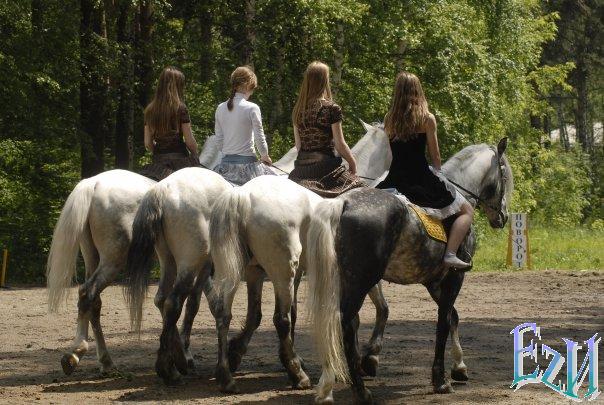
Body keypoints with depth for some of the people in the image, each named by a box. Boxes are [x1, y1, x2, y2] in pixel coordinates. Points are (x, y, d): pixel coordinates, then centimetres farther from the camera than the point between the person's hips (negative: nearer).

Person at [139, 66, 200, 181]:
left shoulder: (150, 110, 7)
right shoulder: (180, 108, -7)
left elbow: (148, 144, 9)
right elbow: (189, 141, -6)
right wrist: (195, 155, 13)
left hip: (158, 160, 4)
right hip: (179, 158, -4)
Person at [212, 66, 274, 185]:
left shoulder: (220, 109, 6)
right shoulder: (252, 108, -8)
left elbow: (219, 140, 10)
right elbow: (259, 137, -4)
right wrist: (265, 156, 13)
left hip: (226, 162, 5)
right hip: (247, 161, -5)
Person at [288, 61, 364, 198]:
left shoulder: (298, 109, 7)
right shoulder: (331, 108, -9)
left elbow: (298, 145, 11)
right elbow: (340, 145, -7)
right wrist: (353, 163, 6)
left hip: (301, 167, 6)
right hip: (325, 165, -6)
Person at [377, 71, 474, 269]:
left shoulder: (389, 119, 3)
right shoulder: (427, 119, -7)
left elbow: (389, 154, 8)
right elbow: (435, 157, -2)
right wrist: (437, 175, 17)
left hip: (395, 180, 4)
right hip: (421, 178, -4)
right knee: (466, 210, 9)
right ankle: (450, 254, -10)